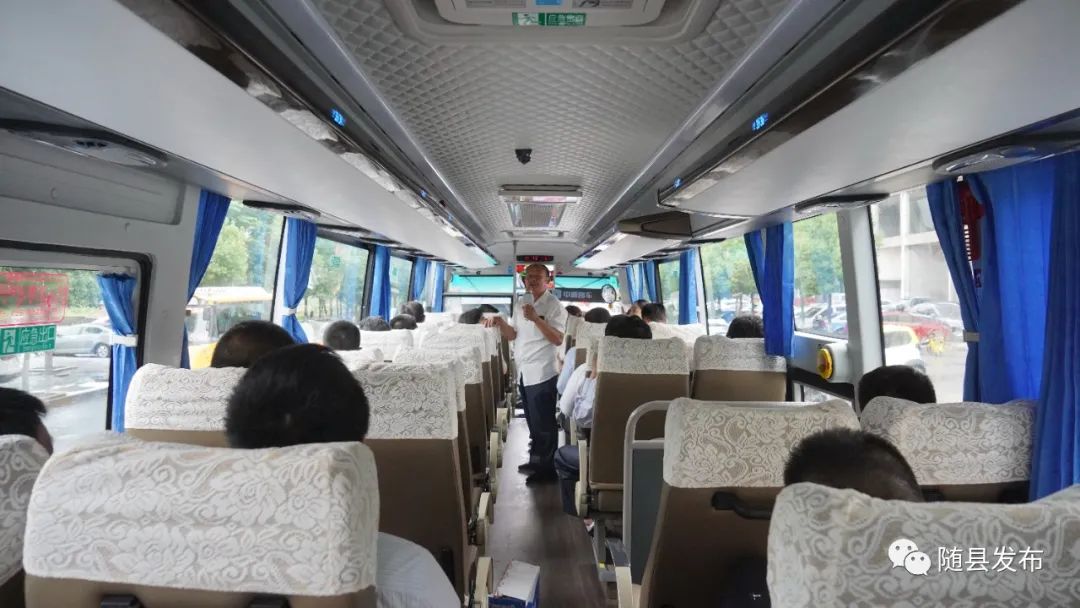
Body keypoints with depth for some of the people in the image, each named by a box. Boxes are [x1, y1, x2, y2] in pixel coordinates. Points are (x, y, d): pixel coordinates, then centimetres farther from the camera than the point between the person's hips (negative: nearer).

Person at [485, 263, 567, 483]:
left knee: (543, 423, 0)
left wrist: (536, 318, -26)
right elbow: (513, 335, 13)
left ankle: (546, 468, 10)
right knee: (533, 421, 18)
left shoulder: (553, 305, -10)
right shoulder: (523, 302, 12)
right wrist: (500, 323, -7)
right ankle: (536, 461, 31)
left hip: (542, 372, -8)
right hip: (524, 371, 8)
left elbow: (558, 339, -18)